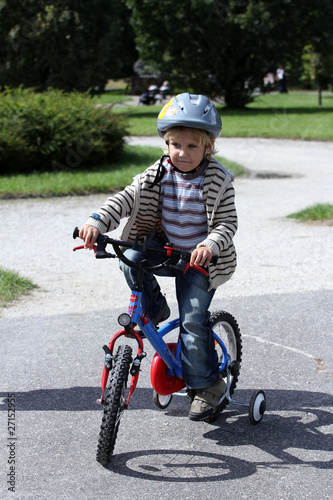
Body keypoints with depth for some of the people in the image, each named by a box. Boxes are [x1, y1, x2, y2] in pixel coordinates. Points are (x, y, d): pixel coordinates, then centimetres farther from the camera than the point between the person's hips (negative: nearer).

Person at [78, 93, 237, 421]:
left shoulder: (218, 181, -12)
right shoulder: (157, 175, -5)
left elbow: (228, 223, -14)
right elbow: (126, 199, -13)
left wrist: (209, 246, -35)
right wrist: (97, 222, -30)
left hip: (200, 259, -4)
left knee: (193, 321, -12)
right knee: (130, 259, -26)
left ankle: (208, 385, 5)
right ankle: (152, 310, 0)